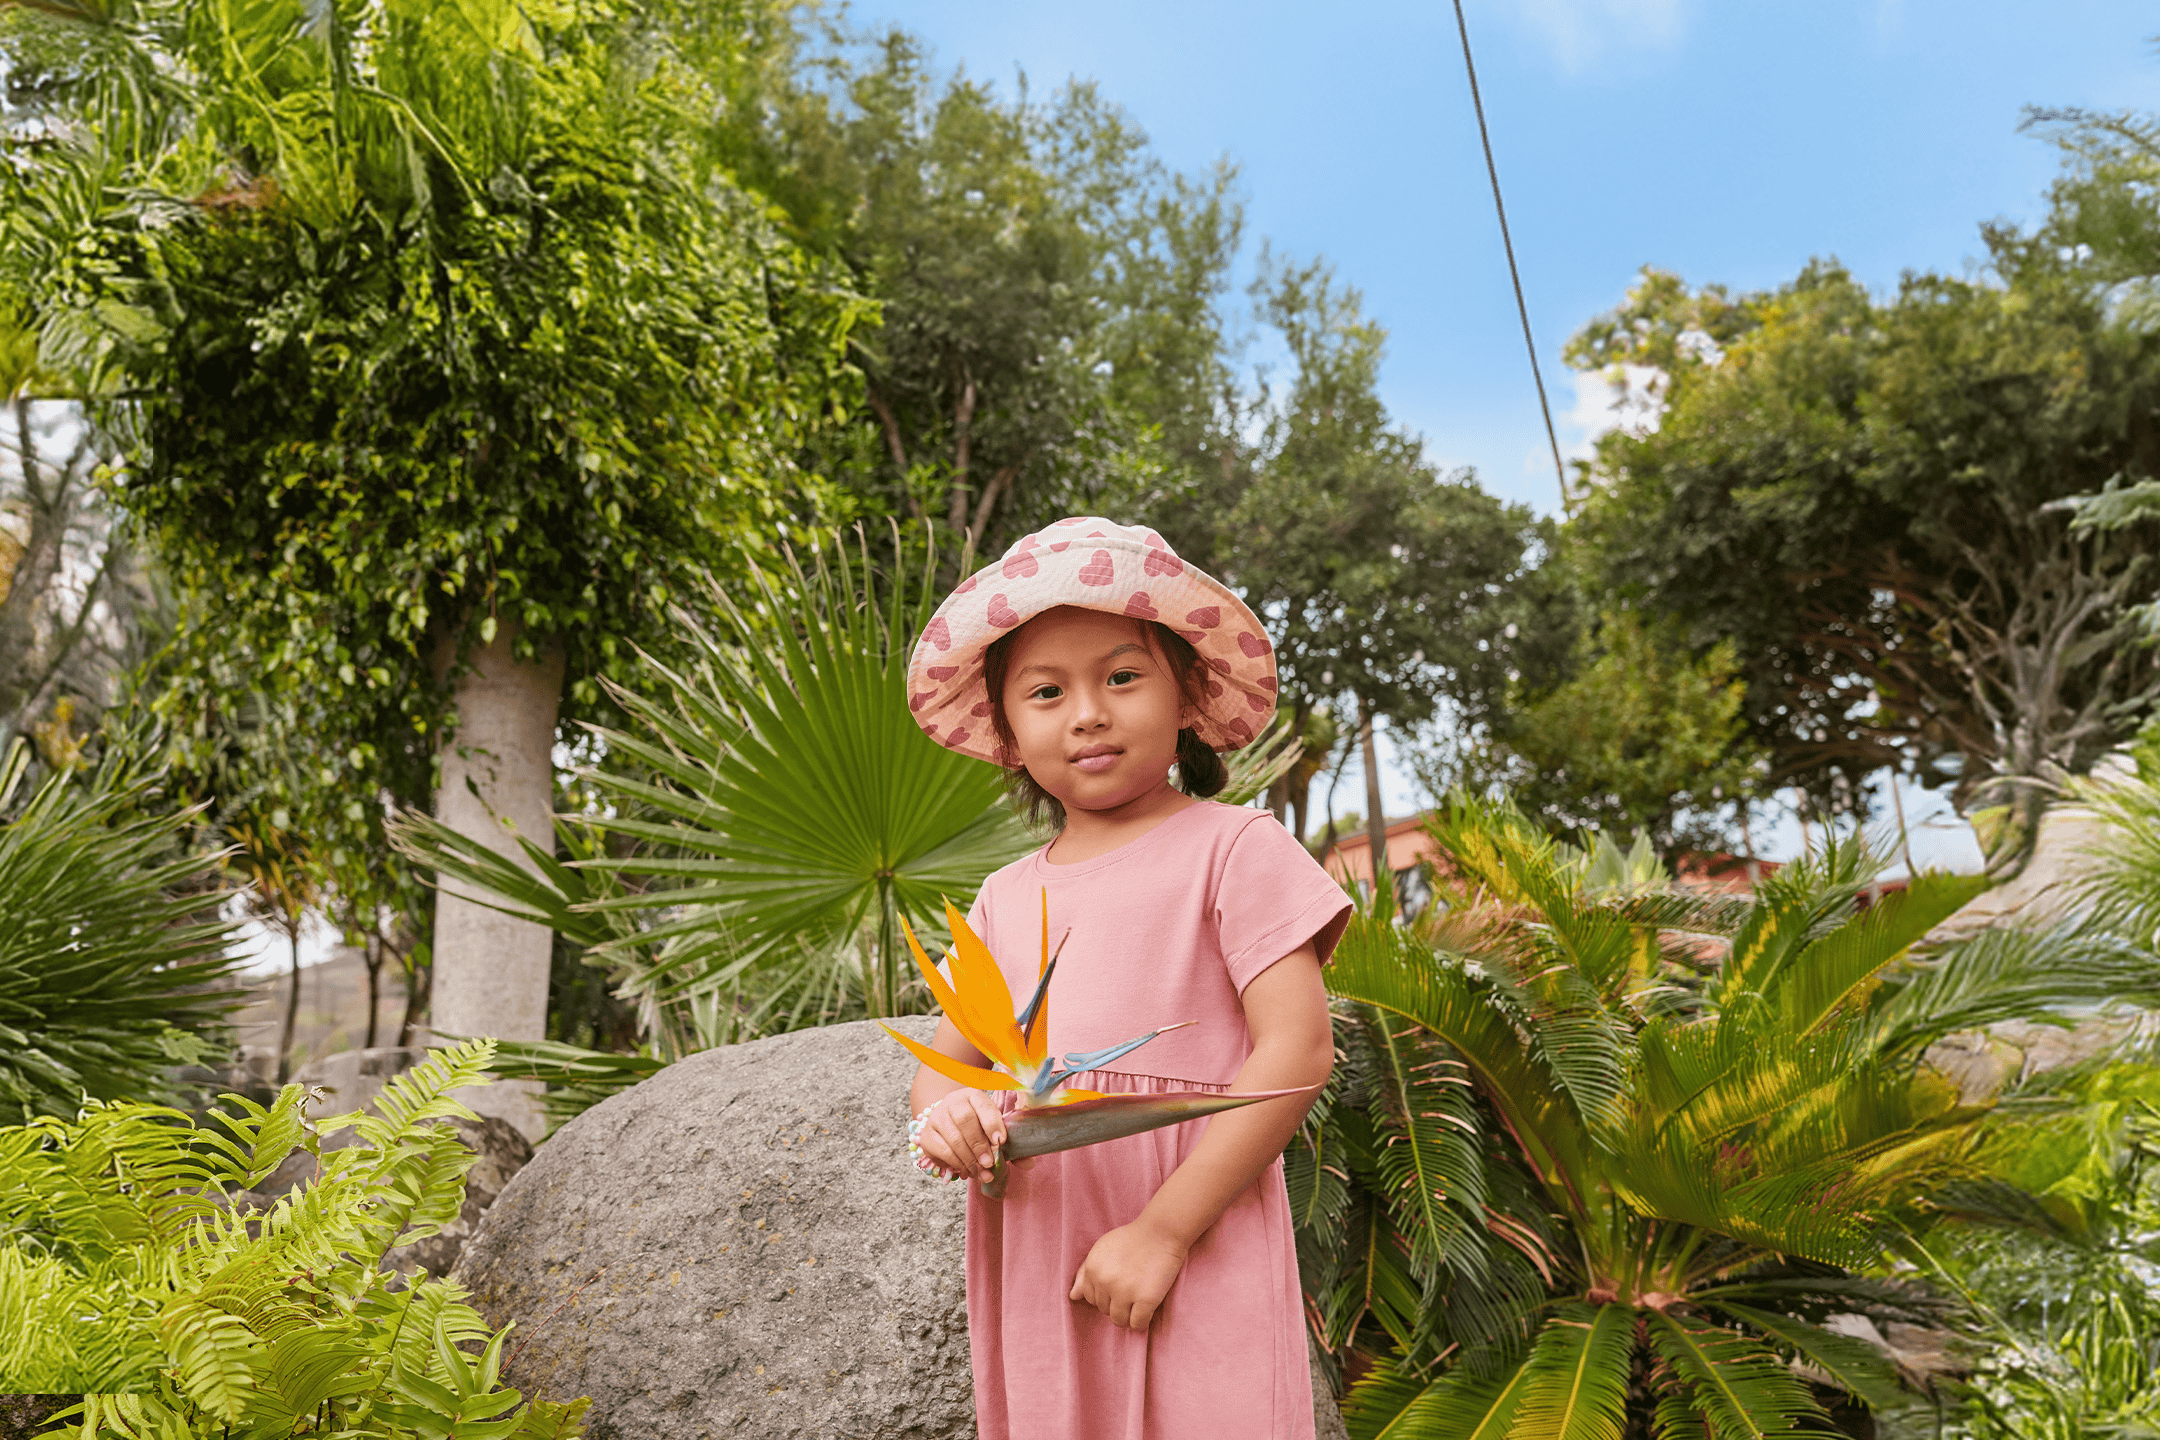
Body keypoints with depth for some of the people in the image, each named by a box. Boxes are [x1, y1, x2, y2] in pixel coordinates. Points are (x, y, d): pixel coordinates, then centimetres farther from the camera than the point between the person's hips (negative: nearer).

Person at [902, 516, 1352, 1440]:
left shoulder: (1231, 847, -5)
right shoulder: (1007, 897, 12)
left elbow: (1298, 1046, -12)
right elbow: (945, 1060, 16)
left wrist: (1164, 1229, -15)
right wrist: (944, 1118, -10)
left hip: (1194, 1274, -4)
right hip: (1035, 1283, 5)